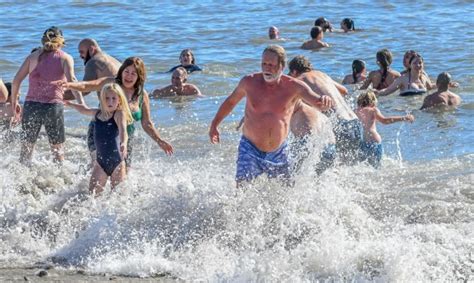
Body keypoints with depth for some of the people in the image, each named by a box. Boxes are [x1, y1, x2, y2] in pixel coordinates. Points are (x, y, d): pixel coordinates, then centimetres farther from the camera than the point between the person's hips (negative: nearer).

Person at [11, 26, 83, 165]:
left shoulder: (33, 56, 12)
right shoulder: (65, 58, 5)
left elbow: (17, 79, 4)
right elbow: (71, 79, -13)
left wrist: (14, 101, 15)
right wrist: (81, 103, -20)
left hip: (31, 105, 2)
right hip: (53, 106, -2)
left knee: (26, 147, 13)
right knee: (57, 148, 13)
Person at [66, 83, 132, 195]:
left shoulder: (119, 114, -9)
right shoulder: (97, 113, 7)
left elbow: (123, 130, -27)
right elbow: (84, 109, 29)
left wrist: (124, 143, -48)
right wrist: (69, 104, 43)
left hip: (117, 161, -4)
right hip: (101, 161, 4)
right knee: (92, 193, -6)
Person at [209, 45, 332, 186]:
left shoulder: (294, 87, -10)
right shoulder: (249, 82, -7)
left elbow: (317, 101, -22)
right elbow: (231, 101, 12)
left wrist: (325, 101, -47)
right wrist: (214, 125, 17)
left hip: (279, 152, 1)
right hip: (250, 149, -1)